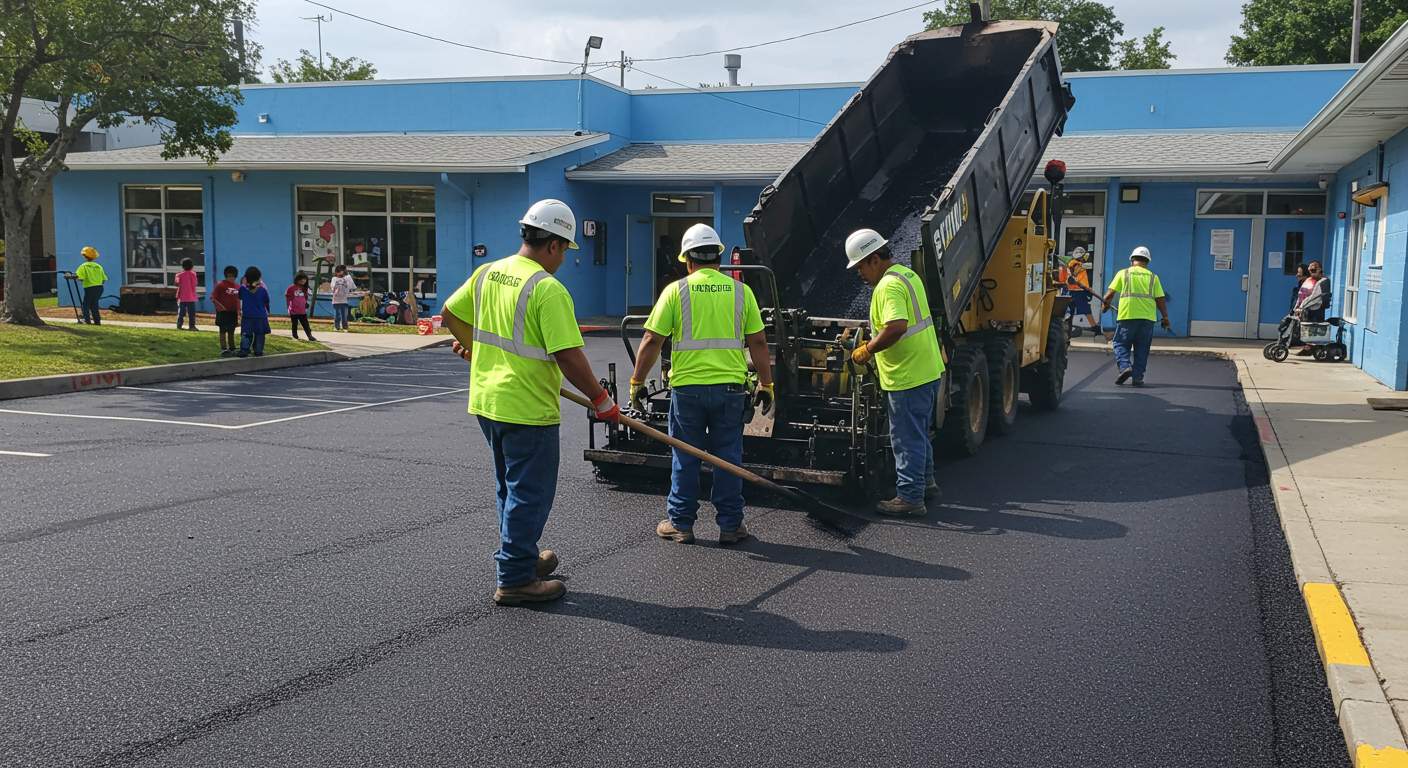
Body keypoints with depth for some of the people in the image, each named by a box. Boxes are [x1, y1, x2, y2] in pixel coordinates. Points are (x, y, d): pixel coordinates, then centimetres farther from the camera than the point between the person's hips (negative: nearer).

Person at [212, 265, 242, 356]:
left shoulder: (237, 286, 6)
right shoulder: (220, 285, -9)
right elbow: (213, 298, -9)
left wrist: (238, 311, 10)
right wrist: (221, 306, -17)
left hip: (233, 312, 5)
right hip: (223, 312, -5)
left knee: (231, 331, 13)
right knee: (223, 331, 0)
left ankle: (232, 349, 22)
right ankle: (223, 350, 0)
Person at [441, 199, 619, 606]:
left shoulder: (486, 274, 5)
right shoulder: (548, 289, -19)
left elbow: (450, 314, 17)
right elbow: (569, 355, -22)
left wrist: (475, 347, 35)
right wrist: (600, 399, -11)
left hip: (487, 402, 8)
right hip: (528, 409, -8)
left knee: (512, 489, 22)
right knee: (529, 494, 3)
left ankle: (522, 557, 36)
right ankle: (516, 579, 10)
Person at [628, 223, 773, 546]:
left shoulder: (676, 290, -3)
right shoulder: (741, 291, 3)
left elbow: (652, 341, -5)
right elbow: (758, 342, 3)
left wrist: (637, 382, 4)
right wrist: (766, 384, 11)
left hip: (687, 386, -1)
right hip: (730, 387, 1)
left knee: (685, 458, 10)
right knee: (728, 457, 10)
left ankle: (680, 524, 17)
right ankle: (730, 525, 15)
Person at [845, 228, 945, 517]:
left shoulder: (889, 285, -19)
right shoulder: (908, 274, 13)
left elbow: (896, 327, -33)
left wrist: (867, 350, -21)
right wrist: (874, 342, 17)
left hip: (907, 376, -10)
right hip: (928, 371, 10)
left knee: (907, 438, -1)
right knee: (918, 434, 23)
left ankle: (909, 496, 7)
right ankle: (925, 482, 35)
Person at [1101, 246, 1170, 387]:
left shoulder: (1123, 273, 7)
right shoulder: (1153, 277, 12)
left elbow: (1109, 294, 2)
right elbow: (1160, 300, 7)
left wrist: (1106, 304, 22)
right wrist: (1165, 318, 15)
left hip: (1127, 316, -2)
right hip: (1147, 317, 2)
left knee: (1121, 344, 8)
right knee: (1142, 349, 10)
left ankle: (1125, 366, -14)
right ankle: (1138, 377, 7)